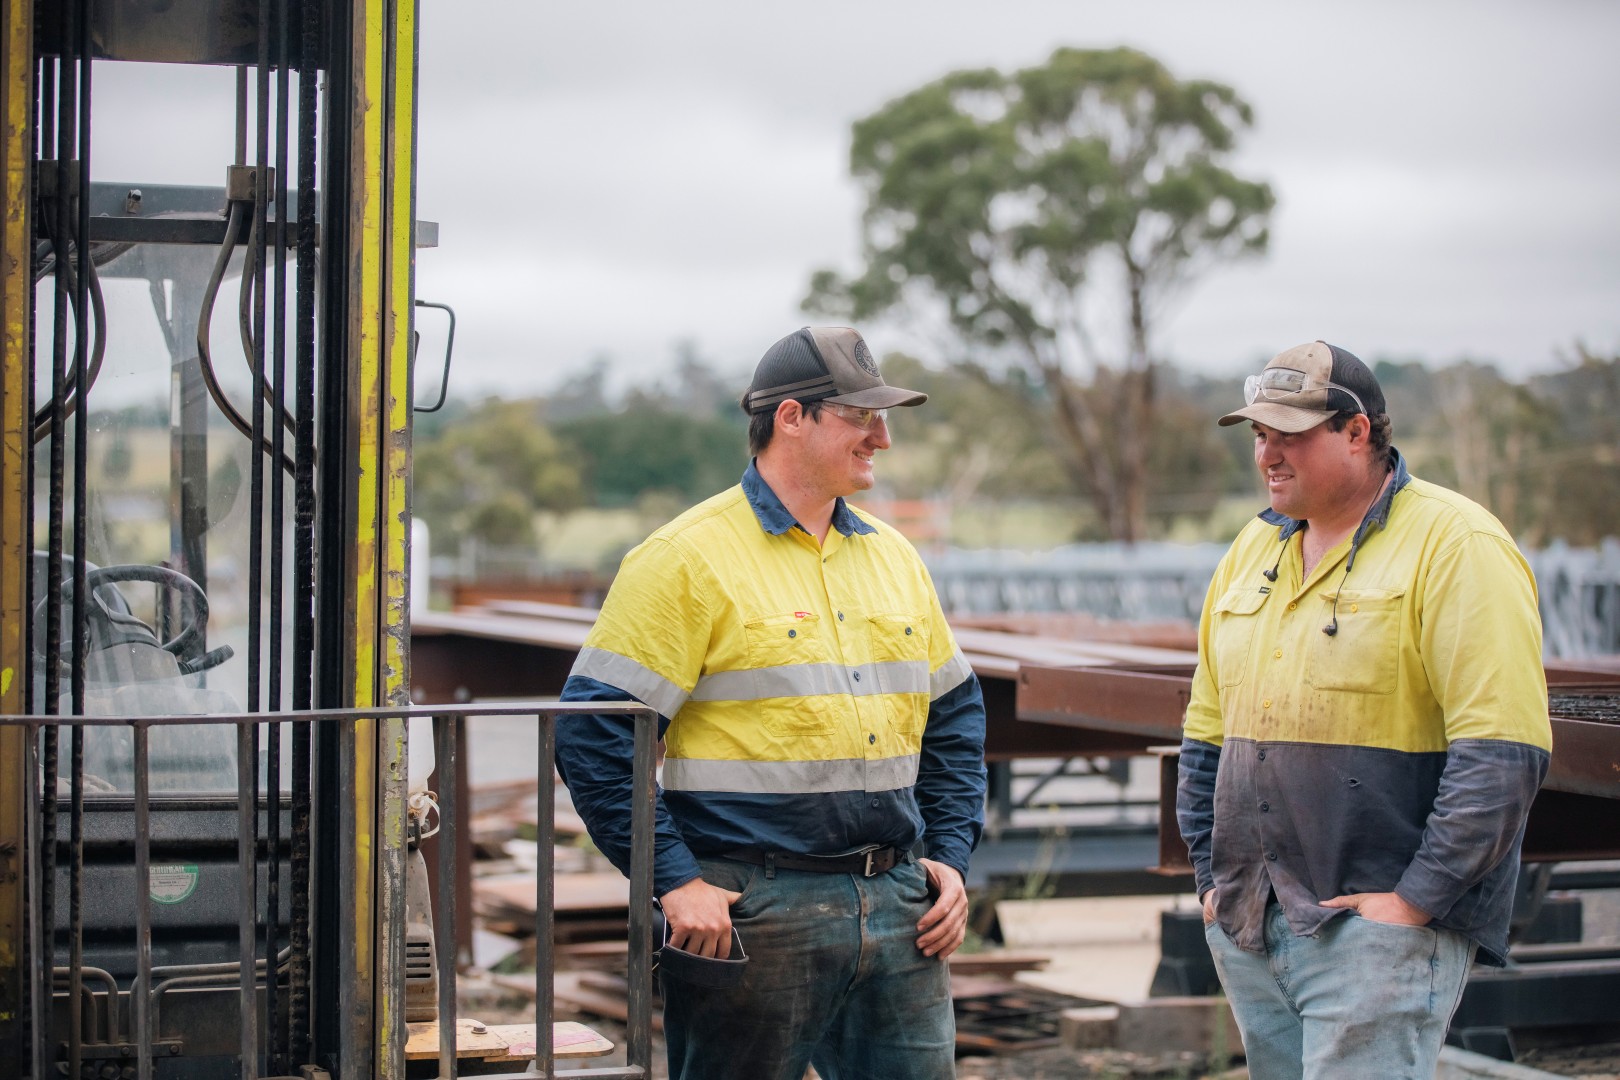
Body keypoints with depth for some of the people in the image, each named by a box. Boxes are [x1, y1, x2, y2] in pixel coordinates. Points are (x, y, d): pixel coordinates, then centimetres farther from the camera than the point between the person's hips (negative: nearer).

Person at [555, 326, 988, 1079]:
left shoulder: (893, 557, 14)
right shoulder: (688, 558, -7)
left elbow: (954, 715, 24)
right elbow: (594, 731, -11)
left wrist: (951, 857, 12)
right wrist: (674, 881, -15)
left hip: (896, 904, 6)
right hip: (756, 909, -6)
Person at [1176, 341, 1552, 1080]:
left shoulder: (1455, 545, -9)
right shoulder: (1253, 549, 14)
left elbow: (1503, 753, -16)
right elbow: (1208, 735, 20)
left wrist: (1414, 901, -17)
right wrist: (1212, 879, 12)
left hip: (1377, 926, -7)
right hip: (1248, 928, 7)